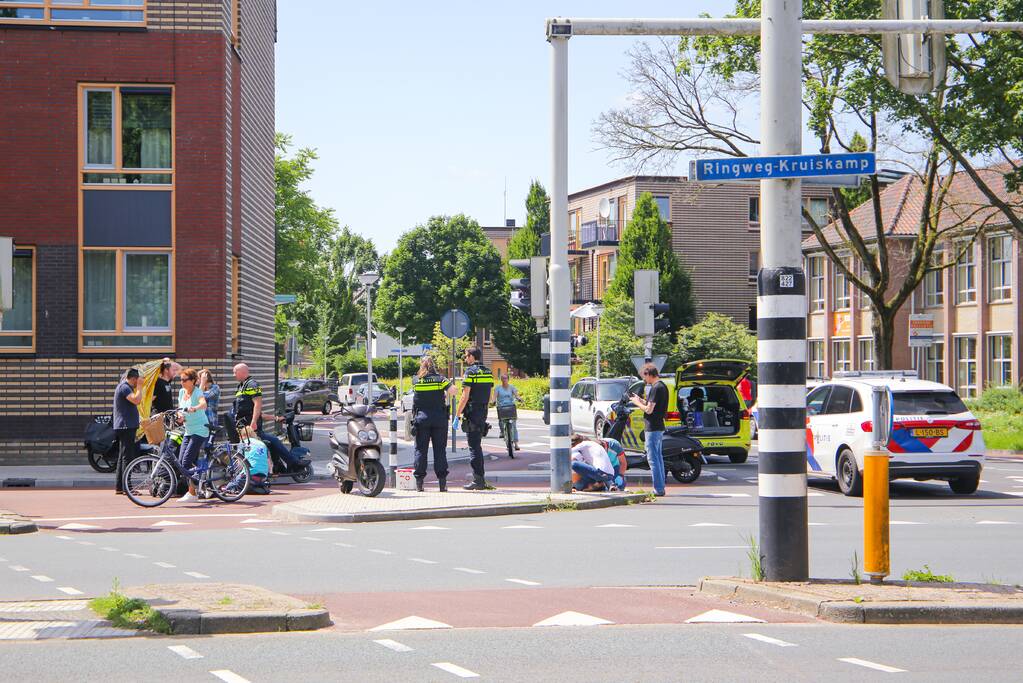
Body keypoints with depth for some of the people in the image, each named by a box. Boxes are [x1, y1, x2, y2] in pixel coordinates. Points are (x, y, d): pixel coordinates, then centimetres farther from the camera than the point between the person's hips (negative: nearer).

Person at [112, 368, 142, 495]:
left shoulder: (123, 386, 19)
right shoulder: (124, 387, -13)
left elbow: (137, 401, 23)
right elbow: (136, 400, -28)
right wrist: (139, 387, -18)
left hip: (124, 427, 11)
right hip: (126, 426, -11)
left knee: (123, 456, 13)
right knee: (128, 456, -10)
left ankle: (119, 487, 16)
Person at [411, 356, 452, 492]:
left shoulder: (416, 380, 2)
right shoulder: (440, 379, -2)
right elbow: (452, 391, -12)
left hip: (421, 418, 0)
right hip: (439, 418, 0)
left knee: (420, 449, 4)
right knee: (440, 450, 3)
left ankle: (419, 482, 1)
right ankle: (442, 482, 0)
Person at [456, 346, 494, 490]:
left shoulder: (470, 371, -12)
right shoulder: (488, 372, 12)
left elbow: (465, 396, -15)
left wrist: (457, 413, -9)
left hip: (472, 413, -8)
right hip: (483, 413, 8)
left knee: (474, 447, -5)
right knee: (477, 446, 15)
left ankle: (478, 480, -7)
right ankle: (480, 480, 16)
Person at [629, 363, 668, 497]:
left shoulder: (656, 388, -18)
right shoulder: (662, 386, 13)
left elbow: (649, 410, -20)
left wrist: (637, 403, -4)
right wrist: (641, 400, 14)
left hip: (652, 428, -10)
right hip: (659, 427, 10)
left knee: (653, 458, -7)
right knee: (658, 457, 15)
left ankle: (658, 489, -8)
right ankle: (660, 487, 20)